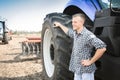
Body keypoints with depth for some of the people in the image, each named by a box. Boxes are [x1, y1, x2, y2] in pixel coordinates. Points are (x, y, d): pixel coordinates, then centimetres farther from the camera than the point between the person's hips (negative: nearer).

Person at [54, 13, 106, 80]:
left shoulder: (88, 35, -20)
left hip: (86, 70, -7)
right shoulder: (75, 33, 6)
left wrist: (90, 61, -21)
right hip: (77, 69, 8)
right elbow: (68, 31, 31)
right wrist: (60, 25, 40)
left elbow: (102, 48, -29)